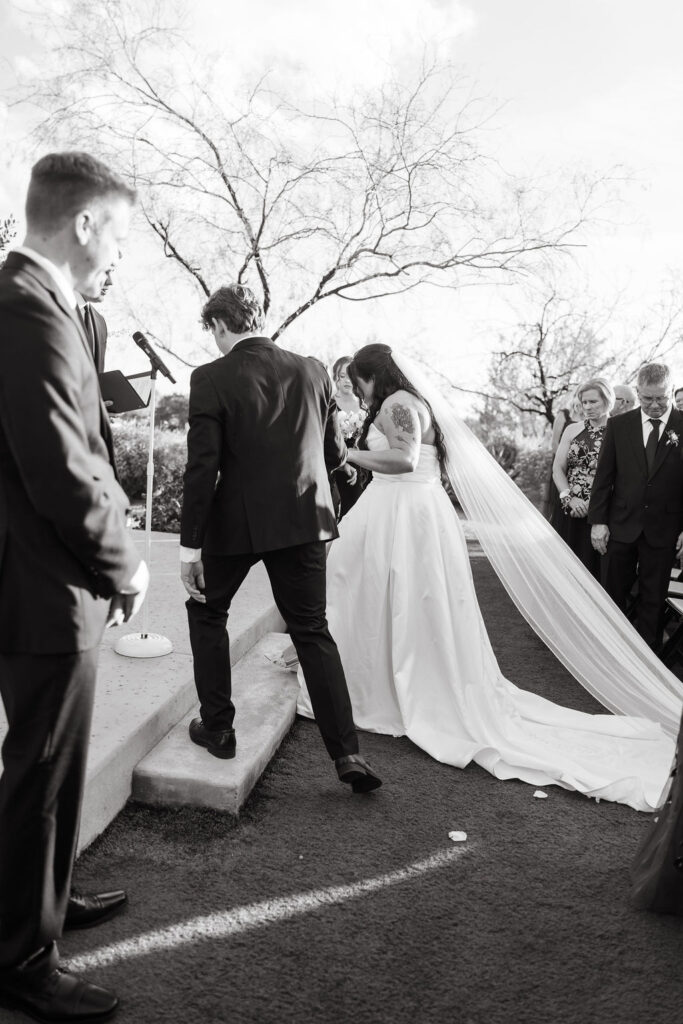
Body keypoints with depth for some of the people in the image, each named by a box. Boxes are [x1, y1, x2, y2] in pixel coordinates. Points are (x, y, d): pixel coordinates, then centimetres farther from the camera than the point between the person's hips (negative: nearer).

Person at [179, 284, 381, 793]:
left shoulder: (211, 379, -10)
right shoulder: (312, 370, 0)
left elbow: (202, 467, -14)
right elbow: (335, 452, 5)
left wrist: (190, 545, -9)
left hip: (236, 521, -3)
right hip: (304, 518, 3)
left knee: (207, 612, 21)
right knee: (313, 630, 12)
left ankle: (217, 728, 26)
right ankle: (347, 752, 10)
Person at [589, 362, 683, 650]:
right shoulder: (618, 425, 2)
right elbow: (603, 475, 3)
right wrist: (598, 521, -3)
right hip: (620, 526, 1)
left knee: (653, 600, 9)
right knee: (612, 596, 10)